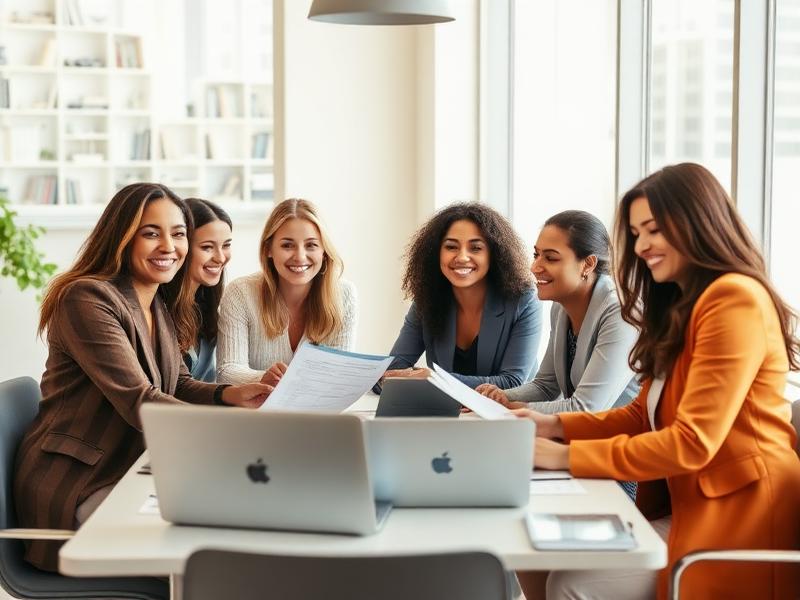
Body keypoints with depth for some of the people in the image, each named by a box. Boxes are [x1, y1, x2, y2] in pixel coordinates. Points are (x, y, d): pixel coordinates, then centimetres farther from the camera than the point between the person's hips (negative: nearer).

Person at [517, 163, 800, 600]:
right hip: (686, 504, 9)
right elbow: (645, 416, 15)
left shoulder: (734, 299, -15)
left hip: (736, 517, -9)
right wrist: (557, 426, 0)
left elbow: (692, 442, -21)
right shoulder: (680, 306, 19)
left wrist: (567, 457, -17)